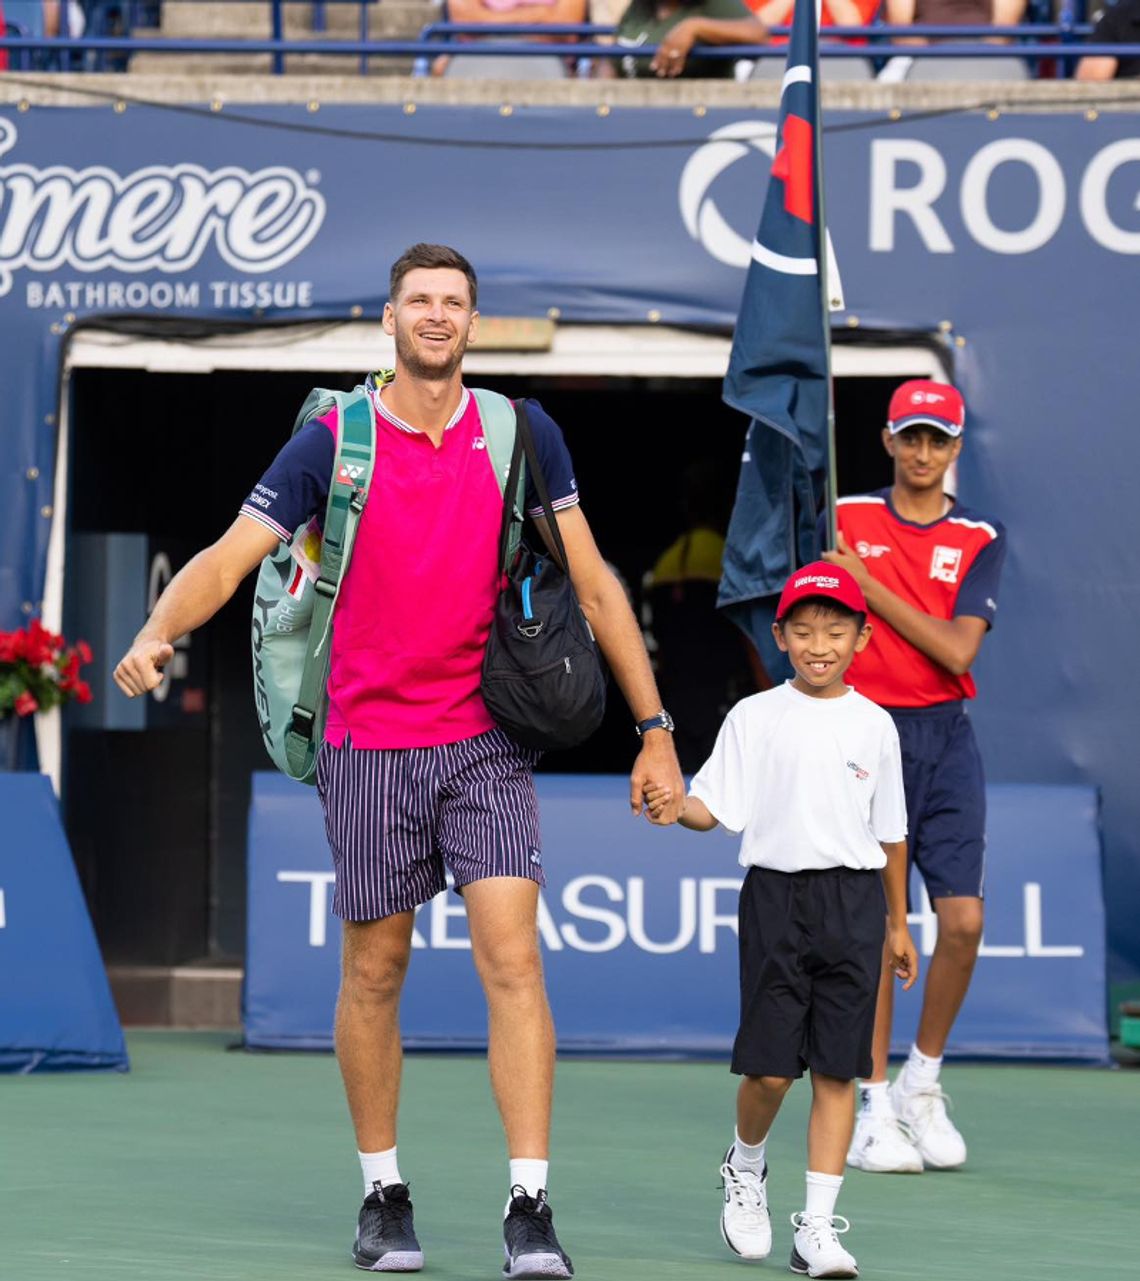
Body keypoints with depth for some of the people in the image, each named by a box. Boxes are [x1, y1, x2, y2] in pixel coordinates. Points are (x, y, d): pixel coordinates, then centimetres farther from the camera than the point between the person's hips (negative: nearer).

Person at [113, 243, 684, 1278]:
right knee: (374, 973, 7)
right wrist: (156, 633, -26)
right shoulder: (334, 443, -2)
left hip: (489, 741, 0)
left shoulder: (522, 436, 3)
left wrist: (655, 727, 6)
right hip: (369, 745, 0)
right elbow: (229, 559, -5)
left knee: (513, 961, -11)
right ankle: (383, 1195, 22)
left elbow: (591, 585, 8)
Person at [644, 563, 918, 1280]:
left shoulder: (875, 725, 8)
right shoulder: (755, 718, 2)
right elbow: (713, 807, -2)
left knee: (837, 1068, -1)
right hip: (777, 894, -2)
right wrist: (673, 806, -24)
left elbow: (891, 832, 14)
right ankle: (745, 1167, 27)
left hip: (853, 899, 2)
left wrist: (898, 924, 17)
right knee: (769, 1067, -5)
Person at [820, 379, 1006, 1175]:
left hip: (946, 742, 1)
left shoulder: (981, 540, 4)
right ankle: (873, 1107, 6)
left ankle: (921, 1085, 14)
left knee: (963, 918, -6)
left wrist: (869, 586, -10)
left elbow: (957, 648, -8)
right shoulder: (845, 520, 4)